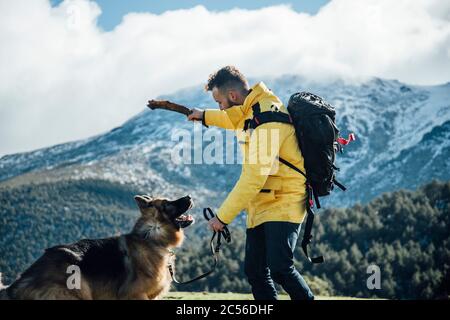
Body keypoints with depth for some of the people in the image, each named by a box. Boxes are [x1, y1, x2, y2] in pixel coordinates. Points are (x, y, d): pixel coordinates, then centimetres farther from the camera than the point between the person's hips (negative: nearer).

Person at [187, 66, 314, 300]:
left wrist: (223, 216, -21)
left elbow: (254, 177, -26)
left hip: (283, 202, -10)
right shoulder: (252, 109, 8)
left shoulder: (268, 118, -22)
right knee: (255, 271, 5)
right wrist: (206, 116, 33)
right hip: (260, 204, 10)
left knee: (280, 268, -22)